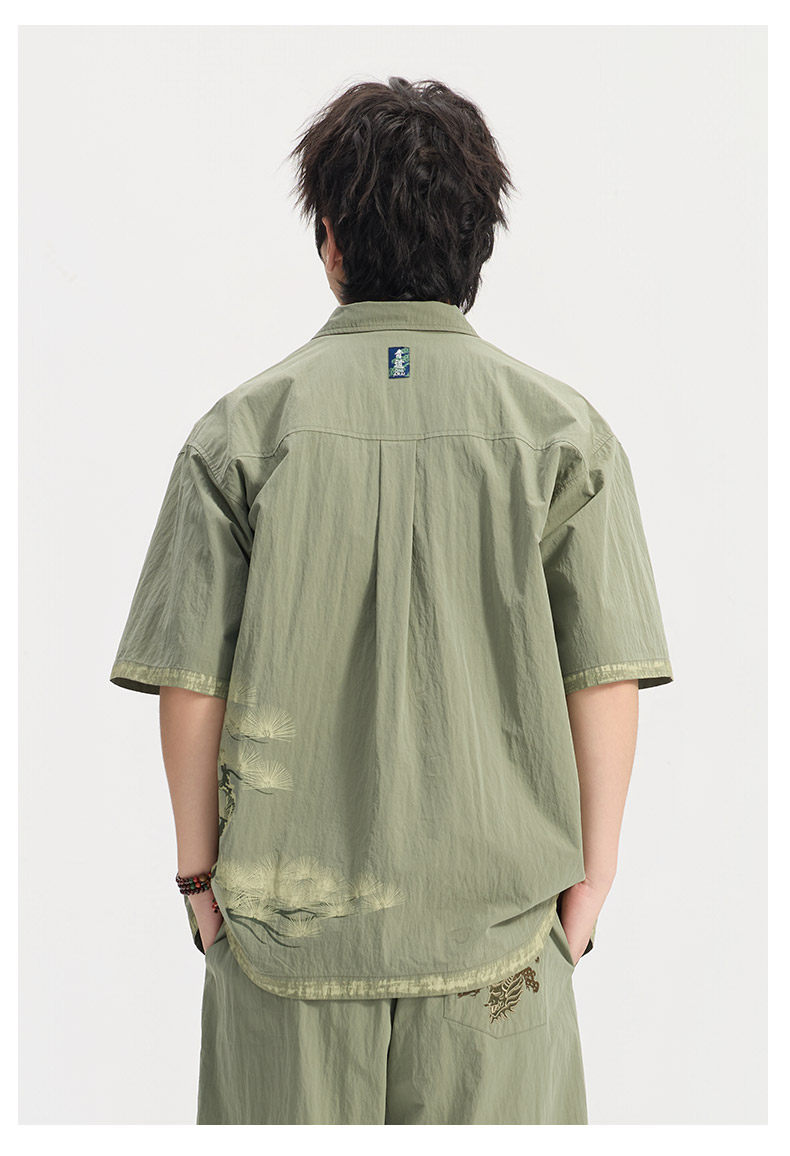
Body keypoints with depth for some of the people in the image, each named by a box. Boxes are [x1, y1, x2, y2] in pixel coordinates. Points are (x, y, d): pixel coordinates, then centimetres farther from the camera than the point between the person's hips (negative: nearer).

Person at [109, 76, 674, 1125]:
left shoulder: (245, 427, -6)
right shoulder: (564, 431, -5)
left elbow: (190, 683, -6)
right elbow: (607, 678, -6)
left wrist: (198, 865, 6)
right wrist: (592, 873, 4)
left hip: (288, 913, 0)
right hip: (495, 914, 0)